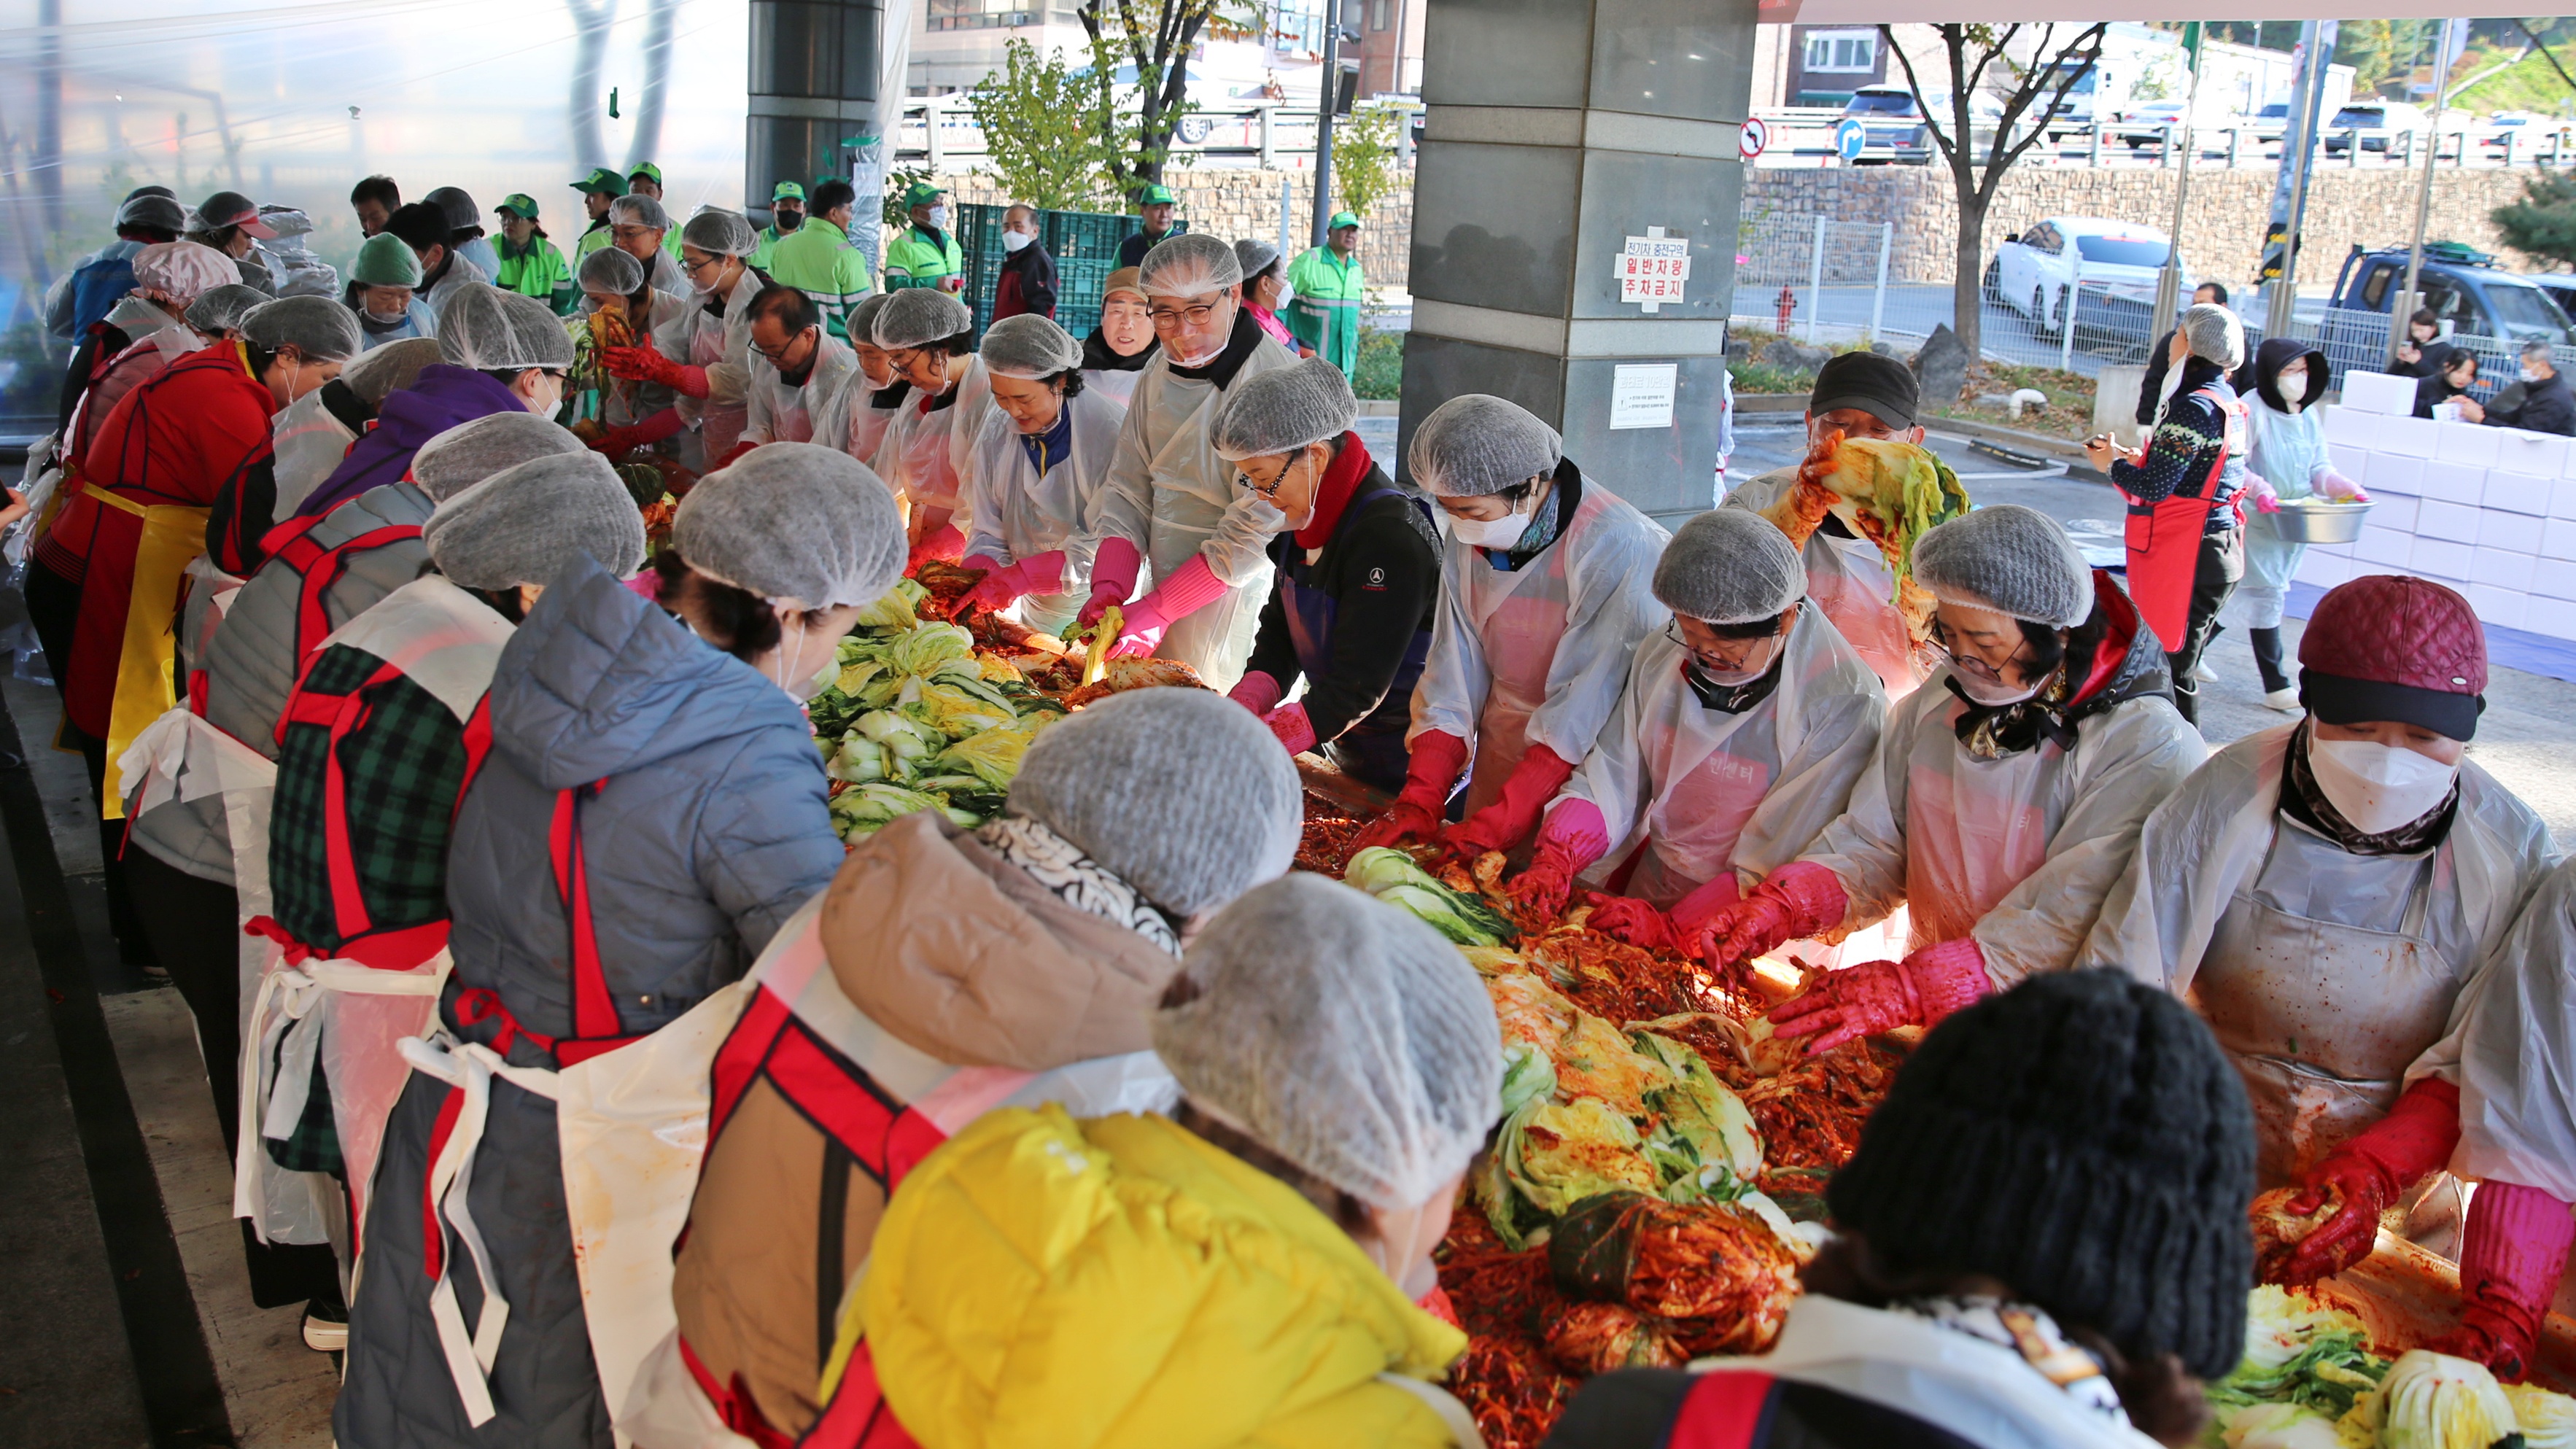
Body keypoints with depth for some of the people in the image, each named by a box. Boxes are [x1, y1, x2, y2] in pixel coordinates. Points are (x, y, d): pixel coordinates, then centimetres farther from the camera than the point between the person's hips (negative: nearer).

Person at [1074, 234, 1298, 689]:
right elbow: (1129, 490, 7)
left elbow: (1256, 530, -20)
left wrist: (1156, 611, -18)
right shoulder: (1160, 370, 6)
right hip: (1167, 604, 7)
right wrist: (1108, 590, -9)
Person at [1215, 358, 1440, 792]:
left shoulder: (1393, 537, -26)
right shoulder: (1308, 520, 2)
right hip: (1339, 755, 8)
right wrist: (1239, 711, -12)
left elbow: (1357, 690, -28)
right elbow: (1278, 633, 6)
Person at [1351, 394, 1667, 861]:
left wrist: (1497, 825, -30)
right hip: (1499, 764, 6)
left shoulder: (1617, 550, -25)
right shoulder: (1472, 536, -4)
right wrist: (1420, 800, -14)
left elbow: (1582, 717, -27)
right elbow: (1455, 671, -3)